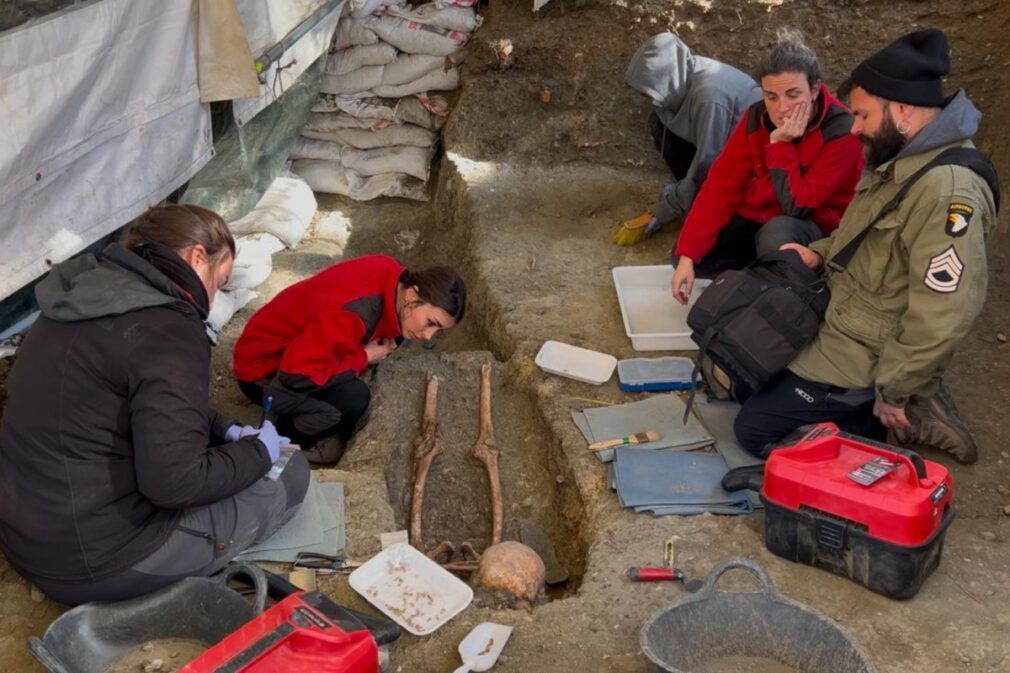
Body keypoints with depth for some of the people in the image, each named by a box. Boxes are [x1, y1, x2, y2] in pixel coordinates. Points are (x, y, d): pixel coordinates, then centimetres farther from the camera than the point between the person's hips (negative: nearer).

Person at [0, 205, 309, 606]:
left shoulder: (89, 293, 6)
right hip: (94, 563, -9)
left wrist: (224, 431, 10)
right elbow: (175, 481, -25)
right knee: (290, 475, 2)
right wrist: (258, 451, -8)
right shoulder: (167, 328, -22)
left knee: (224, 450, 23)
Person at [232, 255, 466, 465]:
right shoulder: (355, 311, -37)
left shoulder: (394, 280, -11)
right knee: (354, 397, -29)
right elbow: (297, 374, -38)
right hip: (263, 370, -9)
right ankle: (288, 440, -1)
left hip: (296, 351, 9)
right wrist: (364, 358, -26)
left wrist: (384, 344, -5)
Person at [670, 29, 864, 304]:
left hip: (815, 231, -5)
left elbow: (796, 205, -27)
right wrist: (687, 255, -21)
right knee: (694, 256, -14)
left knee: (778, 232, -38)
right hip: (756, 218, 5)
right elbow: (722, 186, -14)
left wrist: (780, 144, -31)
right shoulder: (756, 117, -11)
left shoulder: (841, 133, -25)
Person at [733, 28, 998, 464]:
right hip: (836, 325, 10)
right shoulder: (898, 161, 3)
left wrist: (893, 393, -20)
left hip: (861, 358, -10)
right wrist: (819, 253, 1)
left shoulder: (947, 192, -30)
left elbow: (942, 319, -30)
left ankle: (908, 416, 1)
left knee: (753, 430, -8)